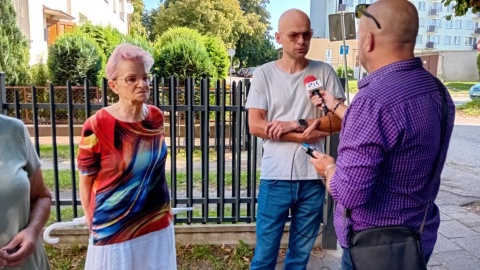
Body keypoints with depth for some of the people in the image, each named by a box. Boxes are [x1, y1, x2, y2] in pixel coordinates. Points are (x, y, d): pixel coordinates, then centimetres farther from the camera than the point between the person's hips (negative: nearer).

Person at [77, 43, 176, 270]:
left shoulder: (156, 117, -3)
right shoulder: (97, 126, -17)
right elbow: (86, 182, -7)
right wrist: (94, 225, 0)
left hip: (157, 222, 4)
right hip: (115, 228, -4)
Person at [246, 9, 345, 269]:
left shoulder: (324, 72, 3)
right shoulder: (264, 74, -1)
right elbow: (255, 125, -8)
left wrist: (296, 124, -14)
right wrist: (305, 136, -13)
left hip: (313, 178, 2)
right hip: (275, 177, -1)